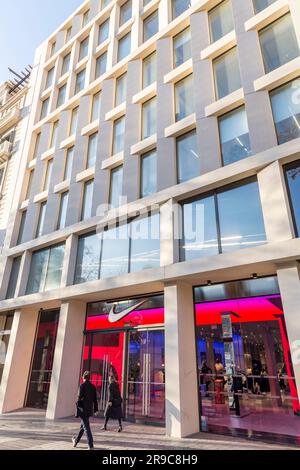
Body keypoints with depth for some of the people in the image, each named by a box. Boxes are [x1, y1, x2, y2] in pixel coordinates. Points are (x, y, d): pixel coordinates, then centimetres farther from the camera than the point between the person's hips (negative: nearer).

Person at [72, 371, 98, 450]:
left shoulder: (82, 386, -13)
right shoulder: (93, 386, 4)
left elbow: (79, 398, -17)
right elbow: (95, 399, 8)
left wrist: (77, 406, -3)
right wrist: (95, 409, 14)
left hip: (83, 410, -6)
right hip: (89, 410, 6)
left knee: (86, 427, -1)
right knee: (83, 426, 22)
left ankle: (91, 446, -1)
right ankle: (76, 441, 40)